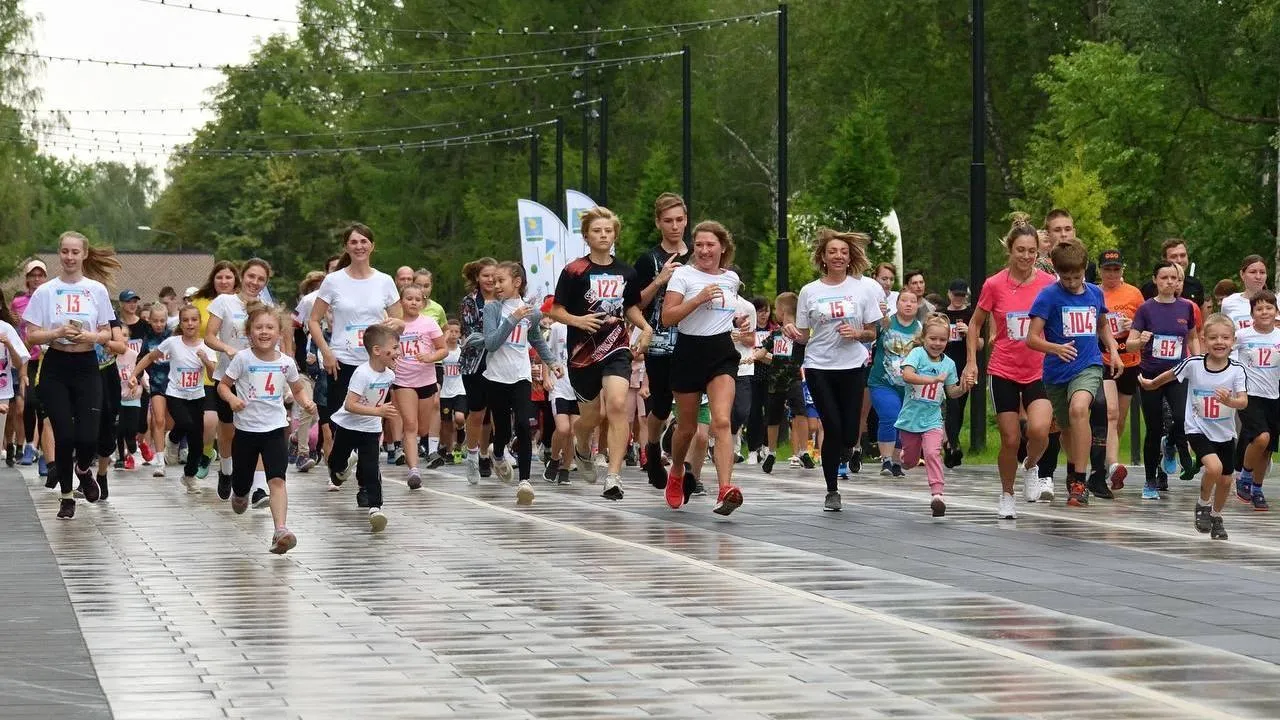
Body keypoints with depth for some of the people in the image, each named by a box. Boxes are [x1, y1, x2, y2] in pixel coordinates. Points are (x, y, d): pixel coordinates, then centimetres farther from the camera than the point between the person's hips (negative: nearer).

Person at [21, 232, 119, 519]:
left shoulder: (97, 290, 3)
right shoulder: (45, 291, -1)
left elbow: (107, 333, 7)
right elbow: (31, 335, -2)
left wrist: (90, 336, -14)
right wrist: (59, 333, -18)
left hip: (86, 367, 1)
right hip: (55, 368, -1)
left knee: (88, 437, -9)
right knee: (64, 436, -6)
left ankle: (83, 469, 27)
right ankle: (66, 497, 14)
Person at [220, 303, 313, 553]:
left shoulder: (286, 362, -1)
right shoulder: (242, 359, -8)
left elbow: (298, 389, 15)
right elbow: (223, 385, -1)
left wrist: (306, 402, -5)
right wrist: (232, 399, -22)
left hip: (275, 429, 0)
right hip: (246, 429, 0)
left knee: (277, 479, -17)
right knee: (242, 482, 14)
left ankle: (281, 530, -27)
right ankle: (239, 496, 52)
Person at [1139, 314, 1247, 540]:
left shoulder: (1236, 370, -13)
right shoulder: (1193, 364, -13)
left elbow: (1244, 402, -21)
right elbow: (1170, 376, 6)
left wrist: (1230, 401, -42)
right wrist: (1150, 384, 21)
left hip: (1225, 433, 3)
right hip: (1198, 429, -2)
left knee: (1225, 479, 10)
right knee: (1214, 467, -25)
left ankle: (1216, 517, 37)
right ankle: (1203, 504, 3)